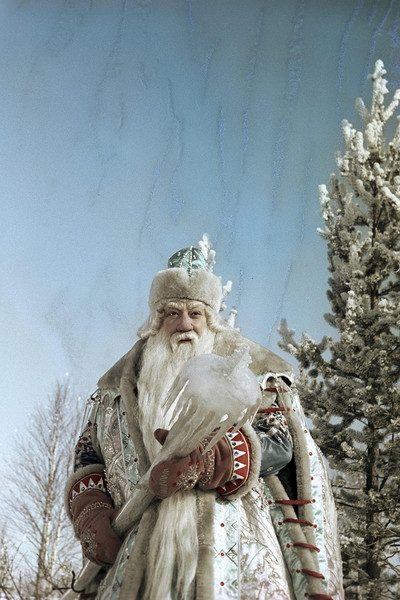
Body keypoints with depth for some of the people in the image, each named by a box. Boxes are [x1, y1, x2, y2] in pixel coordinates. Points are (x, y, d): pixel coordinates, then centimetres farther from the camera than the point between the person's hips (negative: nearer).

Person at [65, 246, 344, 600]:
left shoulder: (252, 370, 10)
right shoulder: (120, 384, 21)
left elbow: (279, 443, -4)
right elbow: (88, 458, 22)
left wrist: (204, 458, -22)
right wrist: (92, 517, 1)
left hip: (229, 544, -2)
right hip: (142, 551, 2)